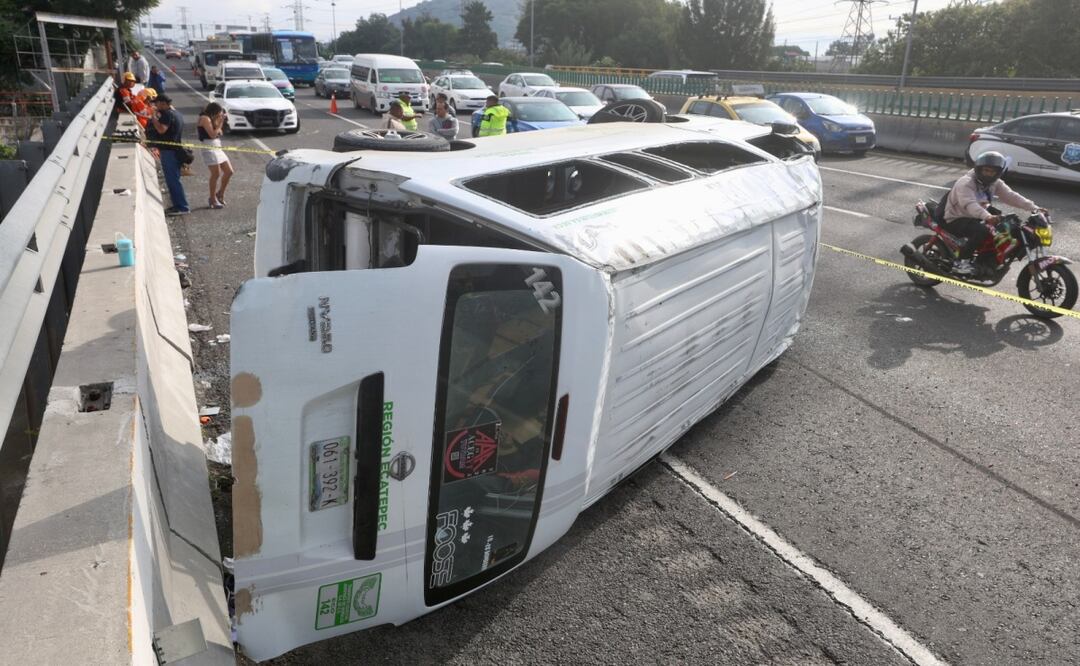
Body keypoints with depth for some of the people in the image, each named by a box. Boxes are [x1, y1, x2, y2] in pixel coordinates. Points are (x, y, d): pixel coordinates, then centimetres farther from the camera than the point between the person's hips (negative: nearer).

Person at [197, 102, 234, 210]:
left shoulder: (212, 119, 17)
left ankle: (220, 194, 22)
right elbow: (213, 134, -17)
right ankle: (213, 200, 2)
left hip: (217, 147, 9)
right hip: (209, 148, -9)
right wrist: (220, 122, -10)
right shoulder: (205, 118, -10)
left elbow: (220, 133, 15)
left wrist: (221, 121, 7)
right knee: (216, 174, -9)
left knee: (229, 171, 6)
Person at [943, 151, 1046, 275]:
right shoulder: (965, 183, -23)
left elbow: (1010, 196, -5)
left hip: (976, 217, 9)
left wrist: (1034, 208, -18)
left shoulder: (995, 183, 4)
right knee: (982, 231, -33)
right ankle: (961, 262, -24)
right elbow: (969, 204, -41)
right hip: (956, 219, -9)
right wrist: (987, 217, -57)